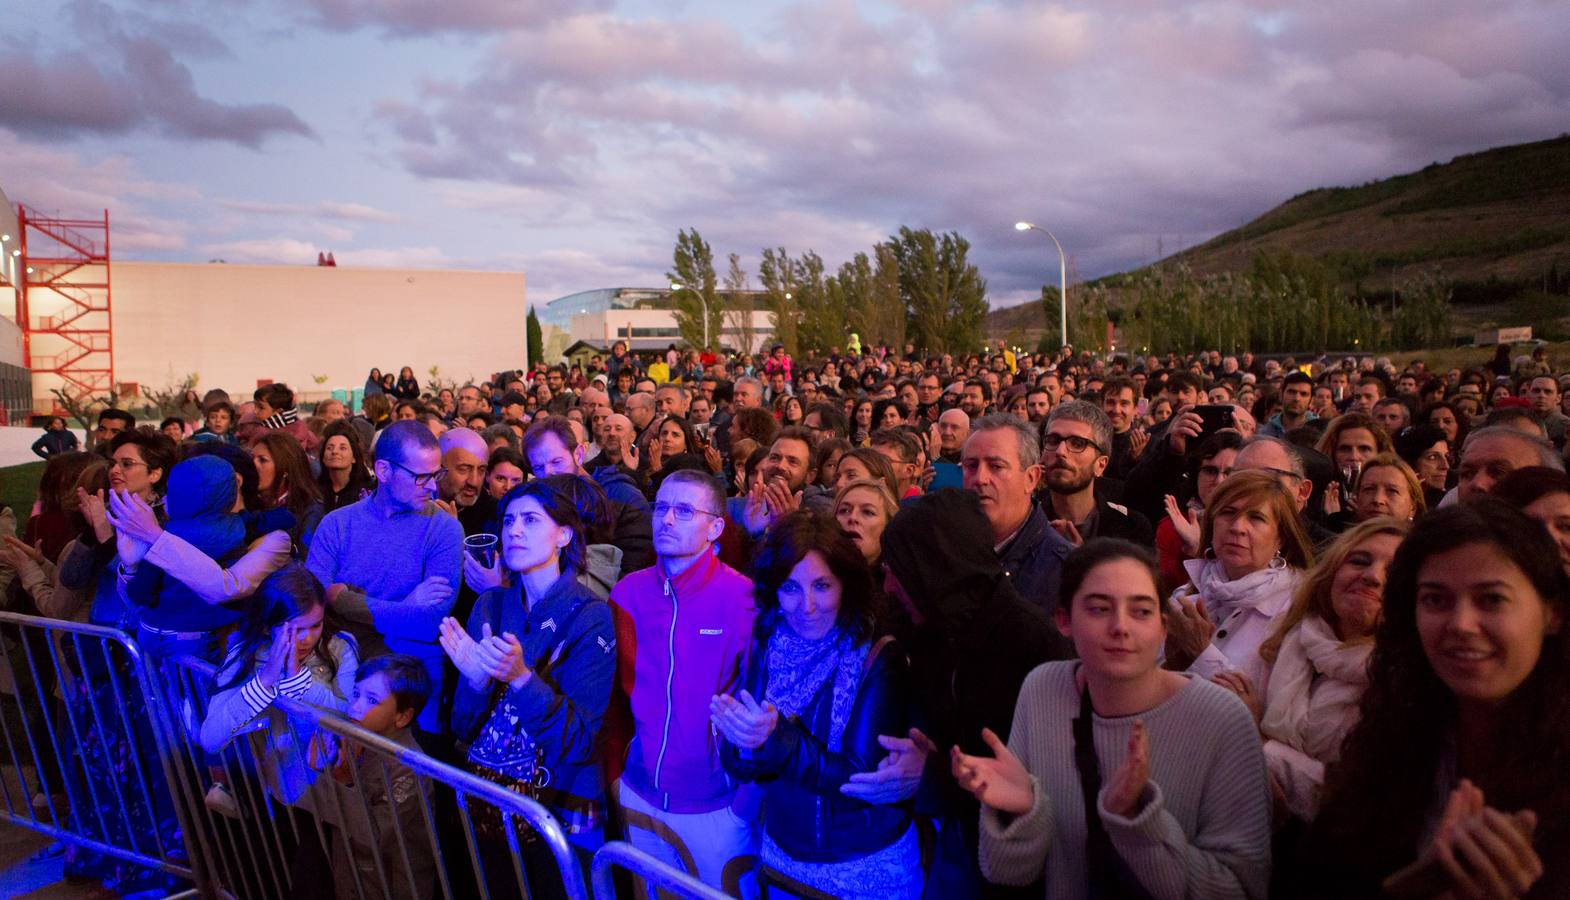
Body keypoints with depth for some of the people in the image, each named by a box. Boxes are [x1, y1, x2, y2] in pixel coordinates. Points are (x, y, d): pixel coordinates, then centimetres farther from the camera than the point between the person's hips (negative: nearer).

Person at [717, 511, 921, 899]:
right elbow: (735, 765, -6)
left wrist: (777, 740, -33)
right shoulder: (766, 652, -7)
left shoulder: (878, 659, -19)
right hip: (783, 854, 3)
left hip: (869, 867, -3)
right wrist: (743, 740, -28)